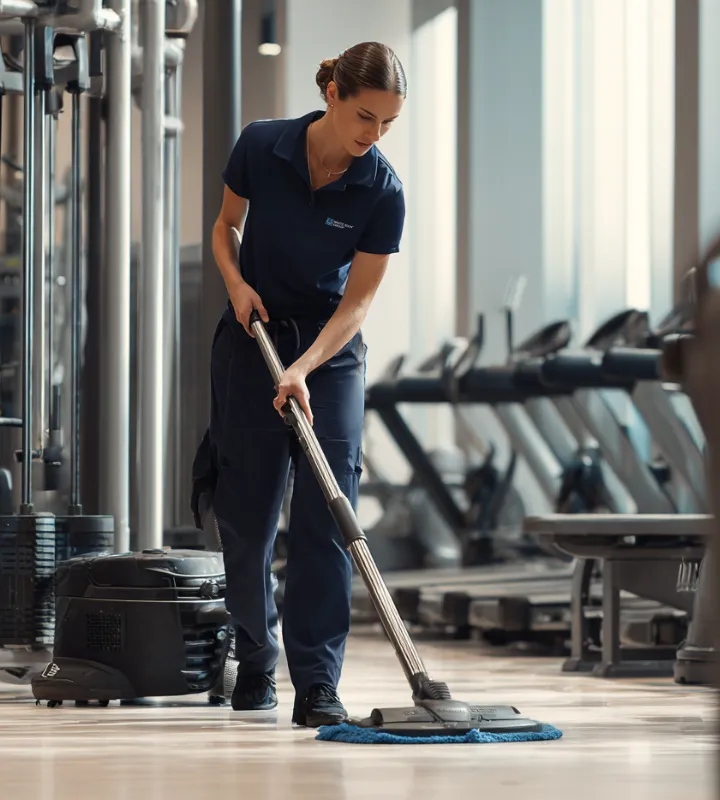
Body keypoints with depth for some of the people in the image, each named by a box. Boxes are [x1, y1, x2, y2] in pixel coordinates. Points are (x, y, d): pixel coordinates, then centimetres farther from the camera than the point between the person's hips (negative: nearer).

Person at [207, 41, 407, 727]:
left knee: (326, 514, -10)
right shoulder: (260, 146, -13)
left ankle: (317, 686, -9)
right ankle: (255, 659, 22)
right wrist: (236, 282, -14)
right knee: (247, 510, 2)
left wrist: (303, 369, -25)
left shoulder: (382, 192, -15)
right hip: (251, 336, 1)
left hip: (331, 348, -1)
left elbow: (358, 300, -13)